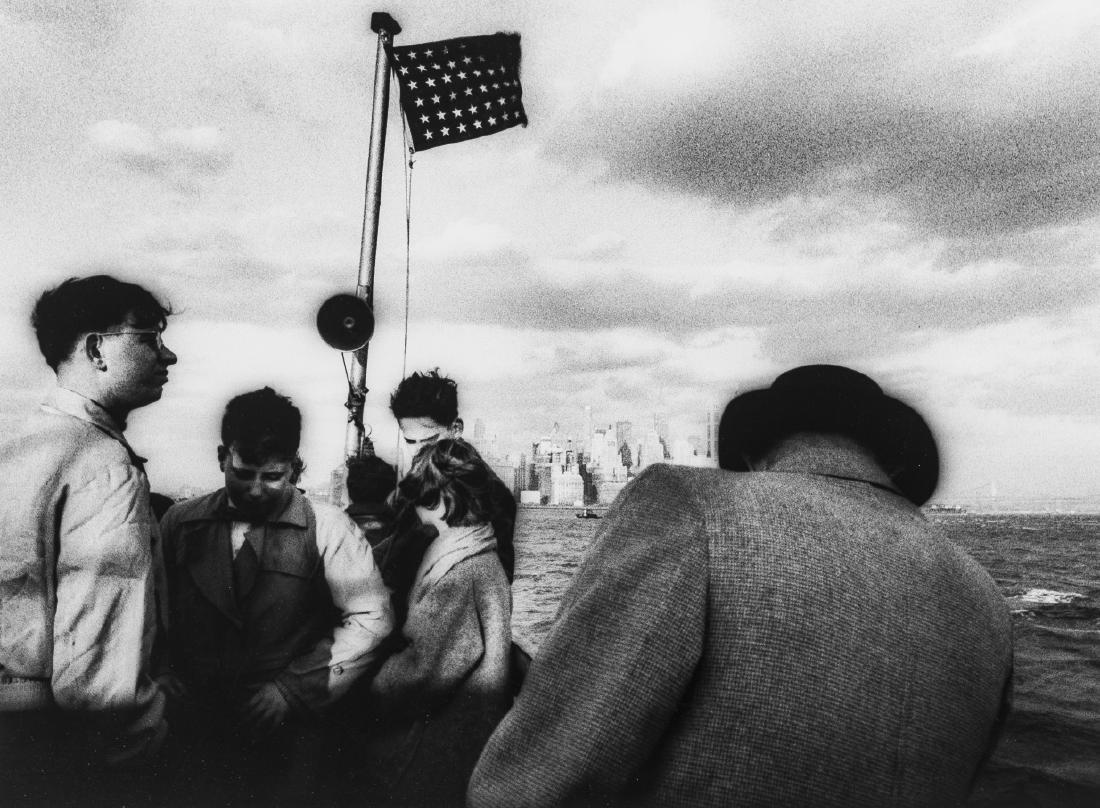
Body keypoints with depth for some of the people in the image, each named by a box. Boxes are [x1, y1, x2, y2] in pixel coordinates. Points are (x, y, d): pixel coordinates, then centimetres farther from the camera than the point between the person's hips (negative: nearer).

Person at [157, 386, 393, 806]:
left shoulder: (327, 528, -7)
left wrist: (294, 689, -13)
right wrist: (162, 674, -6)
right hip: (195, 732, 2)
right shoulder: (180, 522, 3)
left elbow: (371, 618, -9)